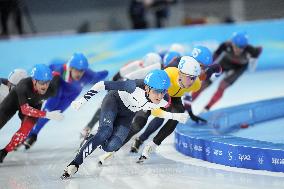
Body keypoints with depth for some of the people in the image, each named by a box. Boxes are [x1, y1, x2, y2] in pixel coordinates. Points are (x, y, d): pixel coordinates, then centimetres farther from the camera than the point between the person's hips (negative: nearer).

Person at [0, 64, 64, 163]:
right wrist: (47, 115, -58)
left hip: (34, 104, 2)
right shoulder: (24, 86, -45)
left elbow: (57, 74, -15)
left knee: (26, 129, -19)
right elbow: (25, 109, -49)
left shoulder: (51, 90, -36)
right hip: (15, 99, -2)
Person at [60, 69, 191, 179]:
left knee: (111, 146, -17)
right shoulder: (136, 87, -39)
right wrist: (82, 100, -32)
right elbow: (103, 85, -31)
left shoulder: (164, 100, -25)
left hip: (127, 116, 4)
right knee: (105, 132, -31)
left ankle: (91, 139, 17)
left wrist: (175, 116, -5)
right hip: (114, 101, -4)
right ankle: (74, 165, -22)